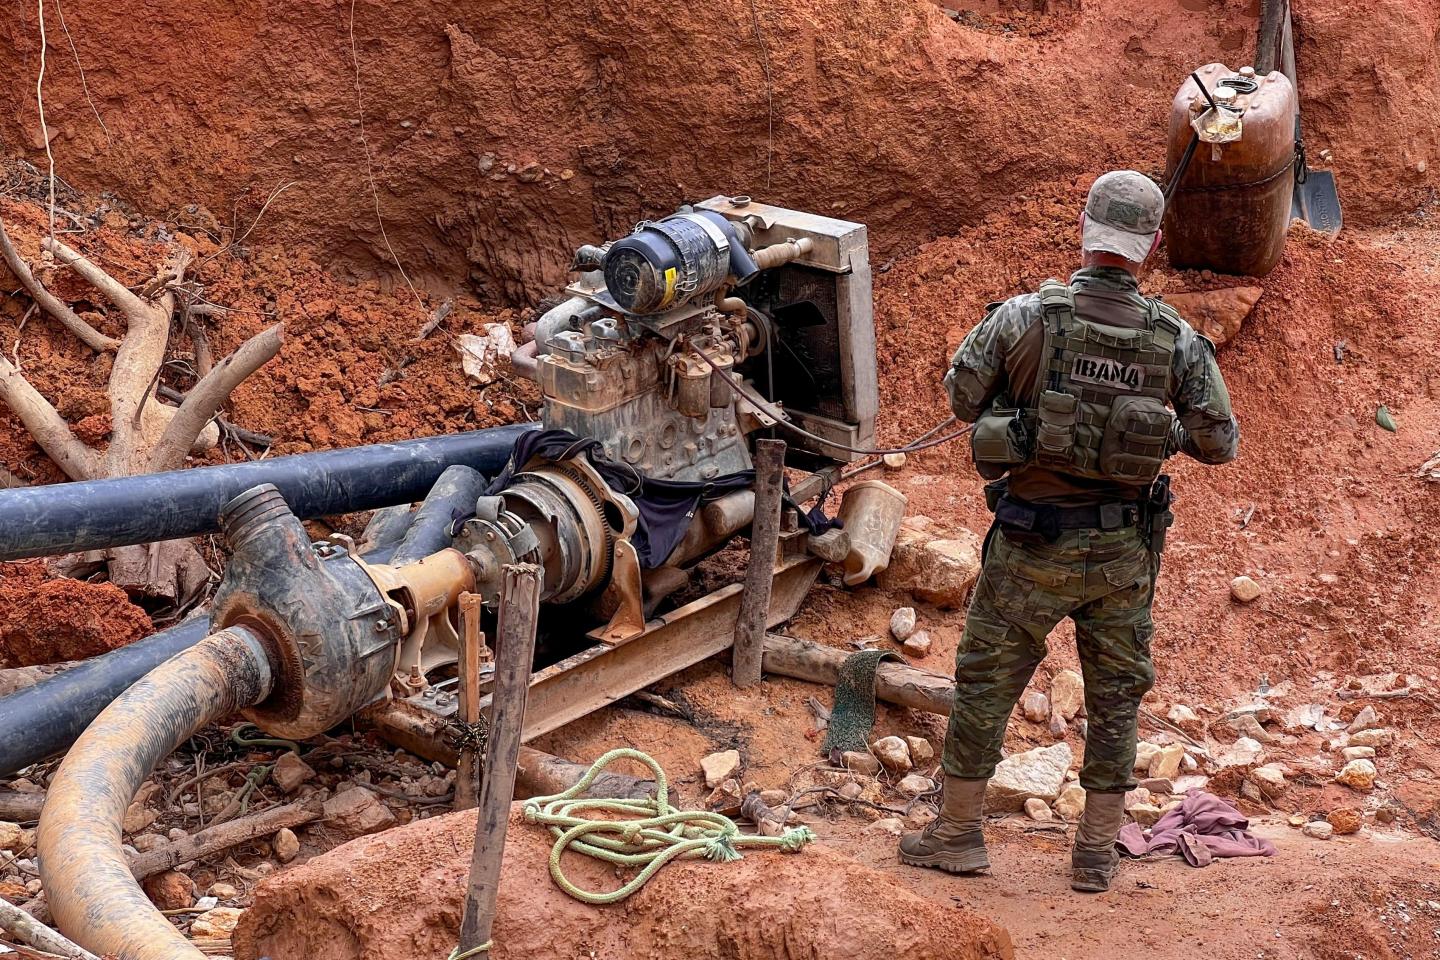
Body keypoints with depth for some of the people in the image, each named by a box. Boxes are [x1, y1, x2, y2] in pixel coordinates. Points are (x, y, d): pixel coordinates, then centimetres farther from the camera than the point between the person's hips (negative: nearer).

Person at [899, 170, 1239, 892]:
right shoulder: (1178, 339, -8)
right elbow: (1219, 443, -2)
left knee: (985, 686, 15)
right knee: (1115, 699, 17)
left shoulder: (1025, 316, -14)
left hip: (1032, 546, -2)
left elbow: (962, 398, -1)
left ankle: (957, 834, 25)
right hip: (1124, 551, 2)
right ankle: (1096, 854, 23)